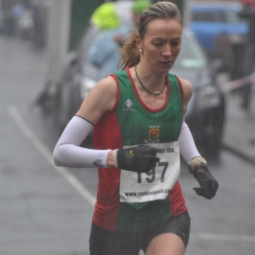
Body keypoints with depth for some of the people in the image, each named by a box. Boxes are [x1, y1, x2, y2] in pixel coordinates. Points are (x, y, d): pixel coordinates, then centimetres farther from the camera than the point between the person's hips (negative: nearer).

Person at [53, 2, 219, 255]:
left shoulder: (183, 89, -1)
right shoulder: (111, 89, -15)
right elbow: (61, 152, -18)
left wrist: (198, 166, 10)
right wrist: (118, 157, -31)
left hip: (169, 217, 2)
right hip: (115, 221, -2)